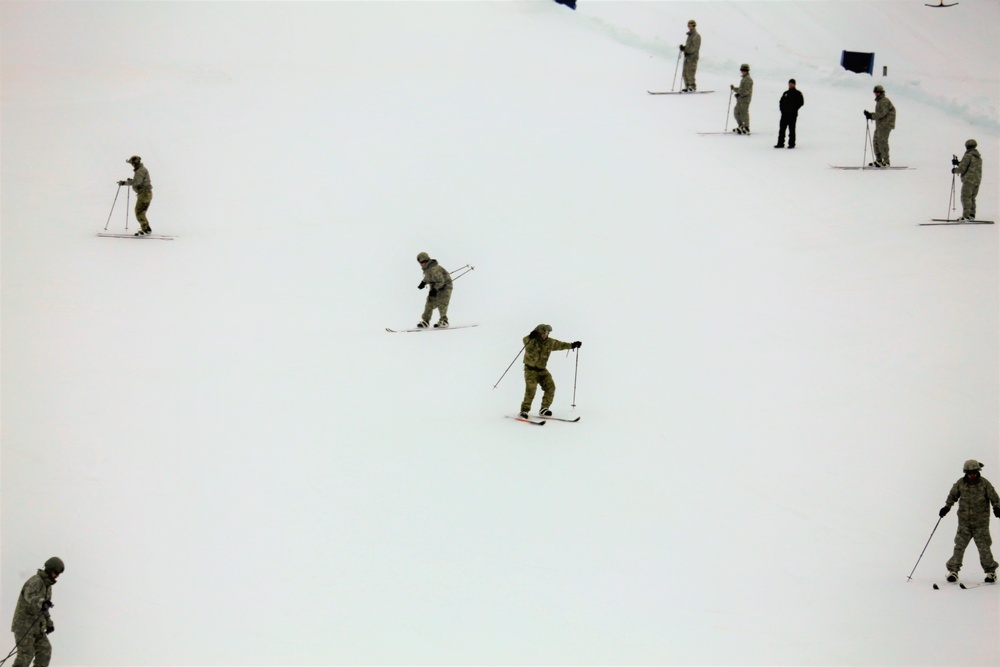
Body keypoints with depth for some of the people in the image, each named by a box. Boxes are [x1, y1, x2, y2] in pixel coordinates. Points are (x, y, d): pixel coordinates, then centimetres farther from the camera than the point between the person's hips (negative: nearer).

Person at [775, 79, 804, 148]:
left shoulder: (797, 93, 1)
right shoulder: (785, 93, 15)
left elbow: (801, 102, -4)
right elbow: (781, 101, 19)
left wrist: (794, 109, -8)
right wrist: (782, 109, 5)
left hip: (792, 114, -5)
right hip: (785, 113, 5)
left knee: (791, 129, -3)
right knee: (782, 128, 1)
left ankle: (791, 143, 2)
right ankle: (780, 143, 3)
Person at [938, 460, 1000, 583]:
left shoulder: (984, 484, -5)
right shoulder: (960, 483, 1)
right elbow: (952, 495, 15)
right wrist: (947, 507, 2)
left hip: (981, 522, -2)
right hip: (964, 521, 2)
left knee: (984, 547, -2)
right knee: (959, 546, -6)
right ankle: (953, 570, 0)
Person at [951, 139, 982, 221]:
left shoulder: (968, 156, -12)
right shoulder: (979, 157, 14)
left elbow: (962, 168, -16)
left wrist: (955, 170, 4)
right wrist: (958, 163, 22)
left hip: (969, 180, -8)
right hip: (977, 180, 8)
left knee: (966, 198, -7)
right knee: (972, 198, 17)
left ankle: (966, 216, -14)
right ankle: (972, 215, 17)